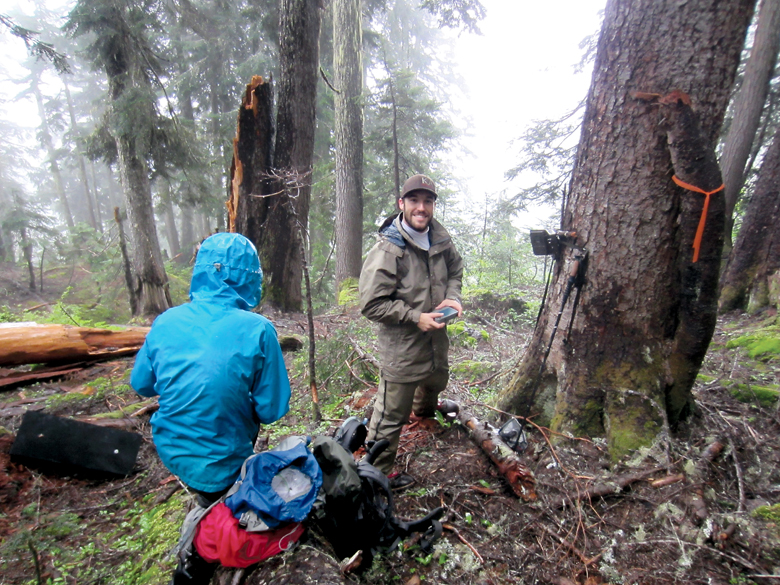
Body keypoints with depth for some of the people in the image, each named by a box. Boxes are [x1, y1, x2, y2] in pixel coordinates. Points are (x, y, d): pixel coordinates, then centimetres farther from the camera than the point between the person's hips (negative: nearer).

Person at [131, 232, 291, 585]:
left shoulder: (166, 322, -14)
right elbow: (273, 409, -19)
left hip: (170, 450, 4)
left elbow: (141, 384, 3)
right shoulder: (257, 330, -27)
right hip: (219, 466, -3)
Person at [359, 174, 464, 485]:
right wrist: (416, 317, -24)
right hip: (402, 347, -8)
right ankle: (378, 472, 29)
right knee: (391, 415, 4)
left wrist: (452, 296, -2)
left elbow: (455, 269, 17)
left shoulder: (441, 239, -2)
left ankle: (425, 410, 72)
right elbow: (372, 304, -23)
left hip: (436, 340, 8)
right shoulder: (387, 250, -23)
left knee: (435, 382, 36)